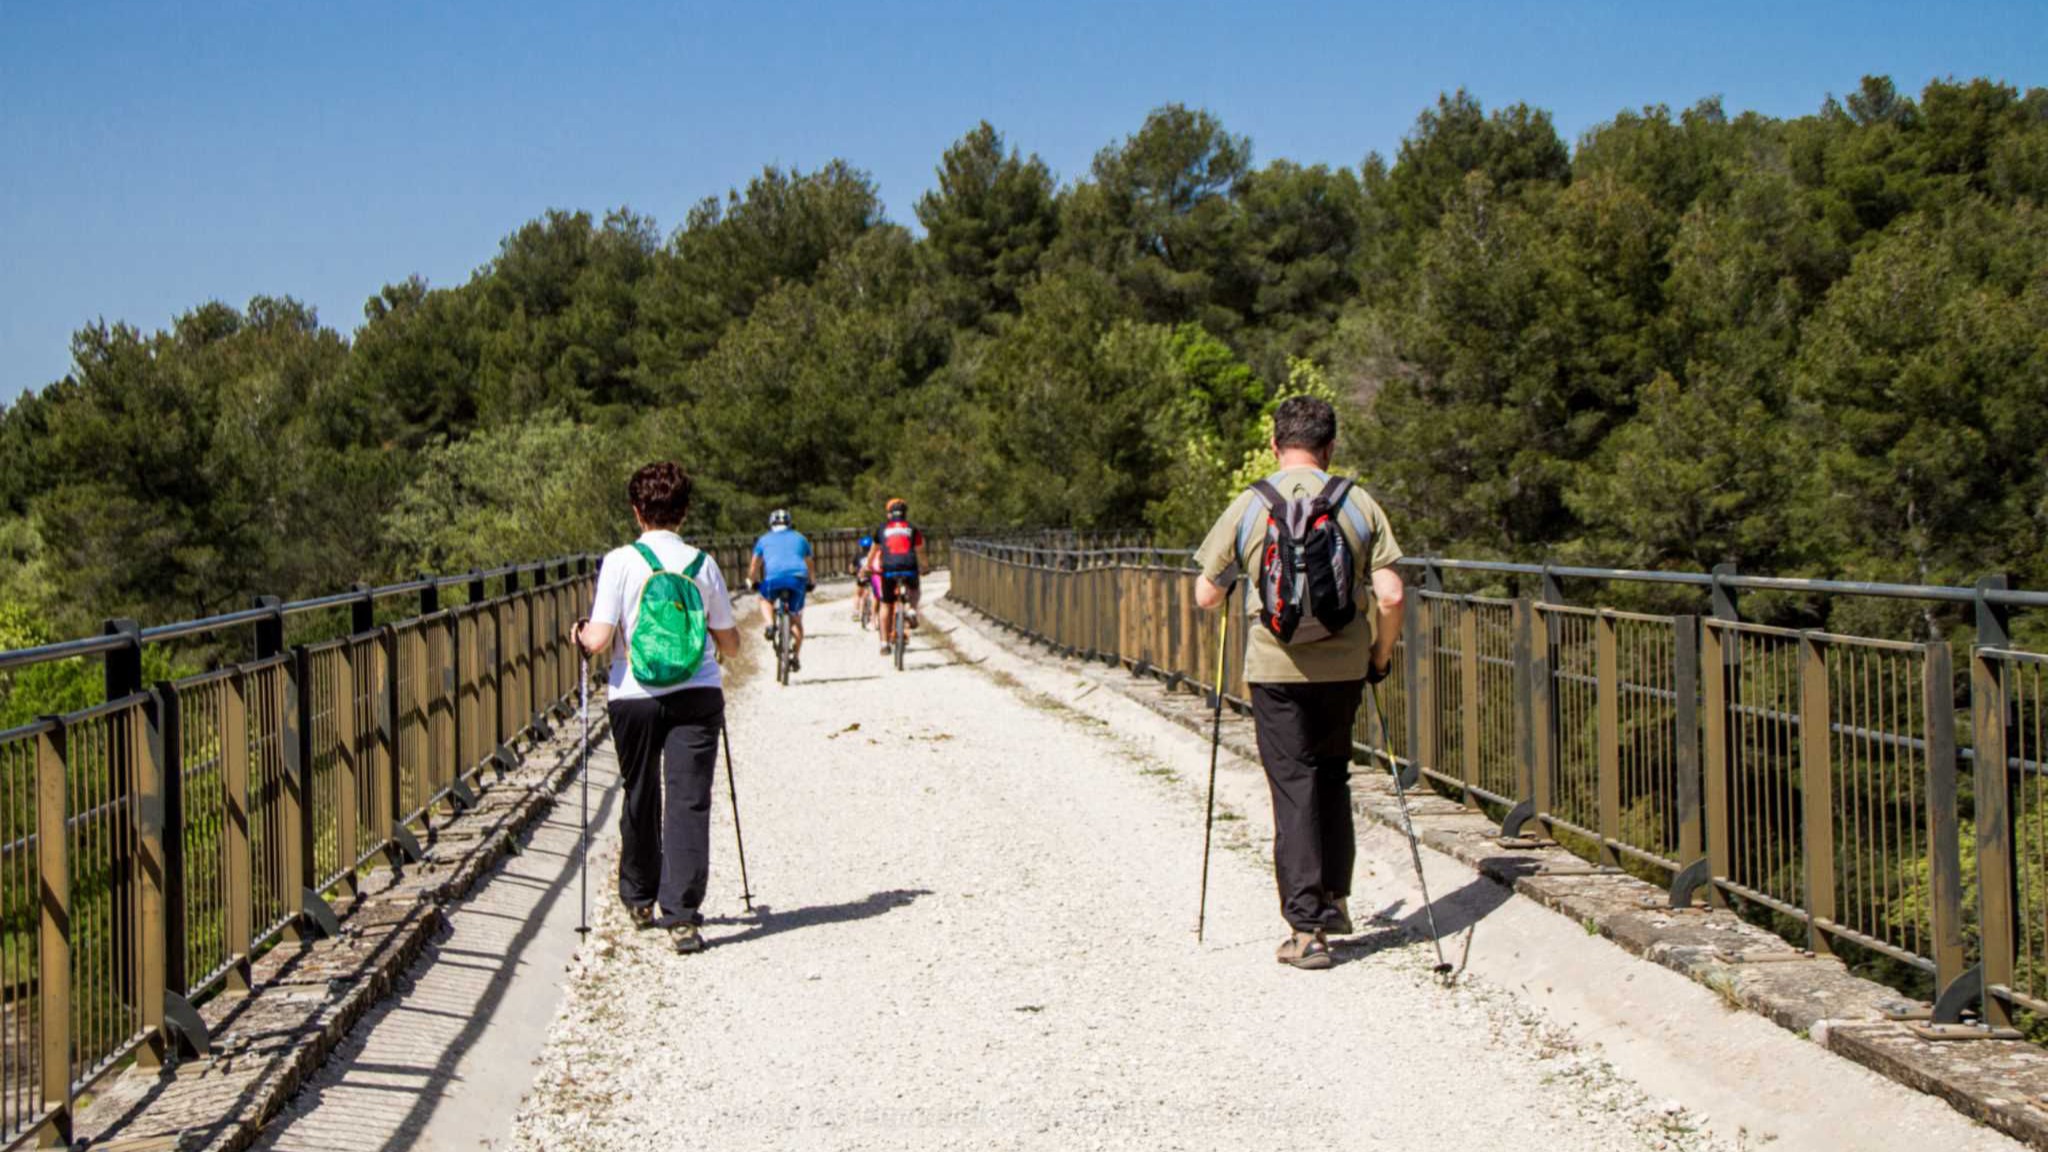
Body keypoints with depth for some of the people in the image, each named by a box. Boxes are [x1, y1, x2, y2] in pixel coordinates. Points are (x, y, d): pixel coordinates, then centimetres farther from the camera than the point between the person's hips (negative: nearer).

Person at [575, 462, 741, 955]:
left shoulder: (619, 562, -6)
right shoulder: (703, 563, 2)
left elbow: (599, 640, -11)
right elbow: (730, 645, 8)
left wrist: (582, 634, 11)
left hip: (634, 697, 0)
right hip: (697, 696, 0)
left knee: (640, 798, 17)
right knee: (689, 800, -1)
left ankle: (640, 900, 32)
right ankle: (680, 913, -10)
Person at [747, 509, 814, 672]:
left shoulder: (764, 539, 24)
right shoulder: (799, 538, 28)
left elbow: (754, 566, 26)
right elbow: (809, 565, 36)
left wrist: (752, 582, 43)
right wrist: (811, 583, 51)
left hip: (773, 577, -1)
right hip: (798, 578, 1)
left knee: (766, 600, 31)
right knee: (796, 619, 15)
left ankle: (769, 625, 4)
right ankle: (794, 656, 6)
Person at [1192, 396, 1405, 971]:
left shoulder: (1248, 506, -4)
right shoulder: (1360, 505, -1)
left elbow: (1206, 596, -1)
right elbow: (1390, 595, -6)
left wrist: (1238, 587, 21)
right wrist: (1381, 654, 10)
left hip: (1276, 668, -2)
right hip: (1343, 666, 2)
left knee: (1294, 787, 2)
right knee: (1332, 776, 21)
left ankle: (1306, 928, -3)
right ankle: (1335, 899, 26)